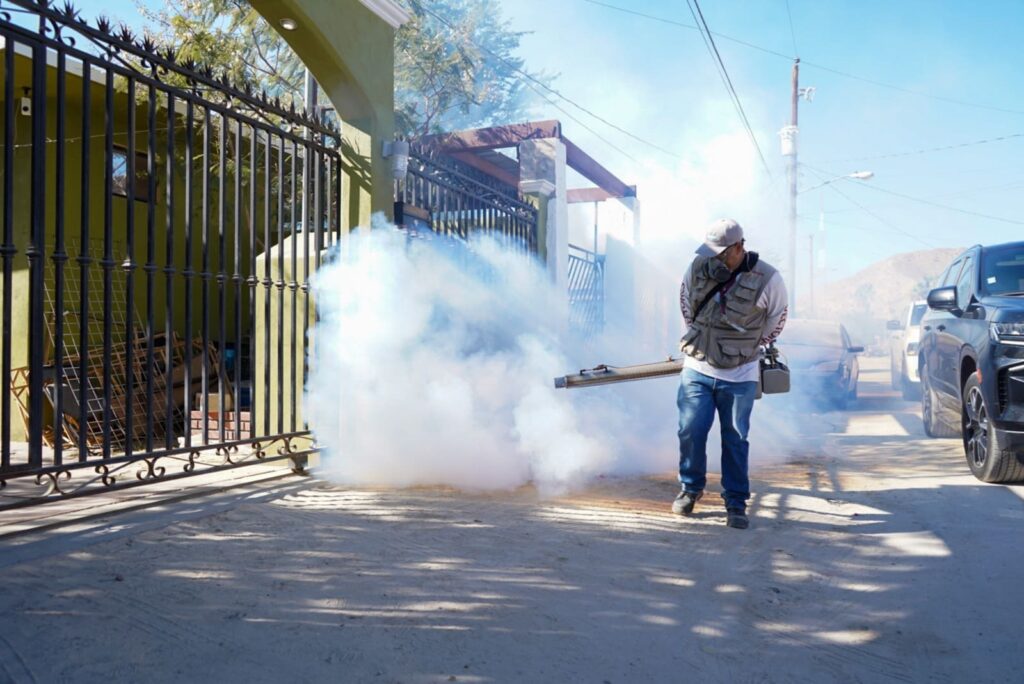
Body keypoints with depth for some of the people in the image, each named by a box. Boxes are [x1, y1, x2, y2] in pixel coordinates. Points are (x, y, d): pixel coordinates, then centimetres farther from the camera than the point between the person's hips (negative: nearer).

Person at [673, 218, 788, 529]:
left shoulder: (767, 279, -12)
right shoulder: (698, 268, -6)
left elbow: (777, 320, 5)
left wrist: (747, 348, 9)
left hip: (739, 377, -2)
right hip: (696, 369, 2)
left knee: (735, 440, 5)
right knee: (691, 431, 3)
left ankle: (736, 503, 19)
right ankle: (690, 488, 26)